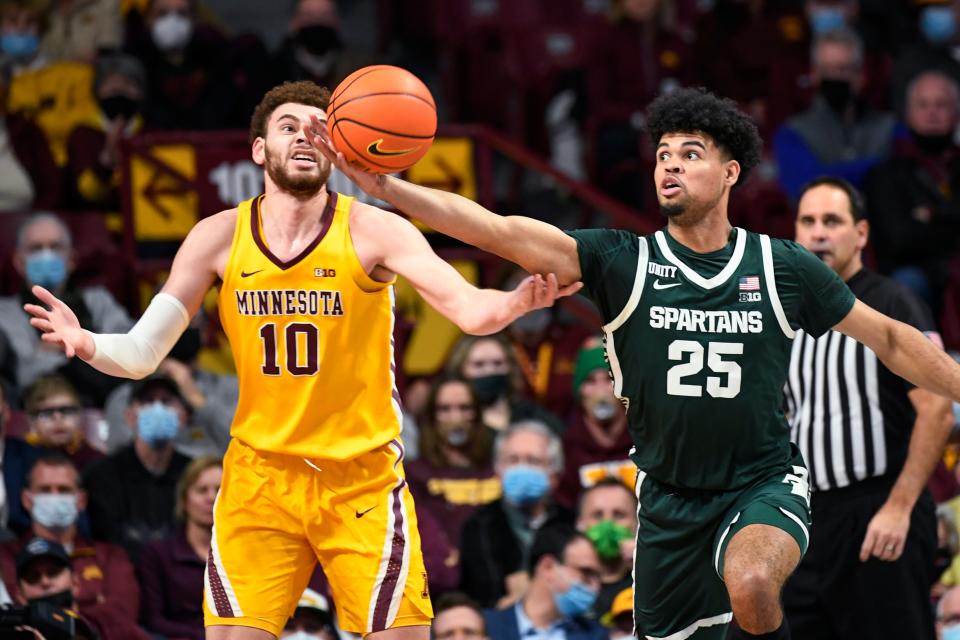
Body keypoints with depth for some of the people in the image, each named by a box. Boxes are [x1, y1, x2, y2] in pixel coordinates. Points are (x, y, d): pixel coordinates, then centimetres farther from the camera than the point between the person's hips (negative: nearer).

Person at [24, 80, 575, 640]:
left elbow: (470, 310, -22)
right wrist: (87, 343, -24)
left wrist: (518, 301, -45)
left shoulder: (372, 231, -10)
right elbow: (141, 355, -1)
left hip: (364, 479, -2)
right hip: (260, 476, 2)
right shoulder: (219, 238, -2)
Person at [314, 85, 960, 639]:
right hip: (670, 497, 3)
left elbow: (891, 340, 8)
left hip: (765, 485, -3)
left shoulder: (783, 267, -4)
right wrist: (384, 187, -28)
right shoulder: (624, 262, -6)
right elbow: (501, 231, -17)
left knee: (750, 583, -34)